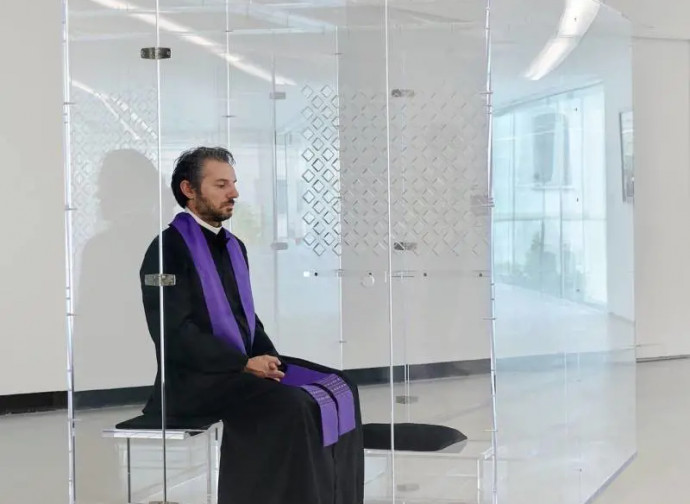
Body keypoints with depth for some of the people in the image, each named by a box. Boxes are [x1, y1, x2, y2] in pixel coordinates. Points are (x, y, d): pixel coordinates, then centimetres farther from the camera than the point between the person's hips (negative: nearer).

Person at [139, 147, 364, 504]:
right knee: (288, 407, -30)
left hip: (244, 366, 9)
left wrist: (269, 359, 1)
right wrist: (244, 364, -19)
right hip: (197, 378, -8)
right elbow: (175, 333, -18)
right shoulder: (169, 248, -10)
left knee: (336, 390, -5)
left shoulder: (234, 246, 17)